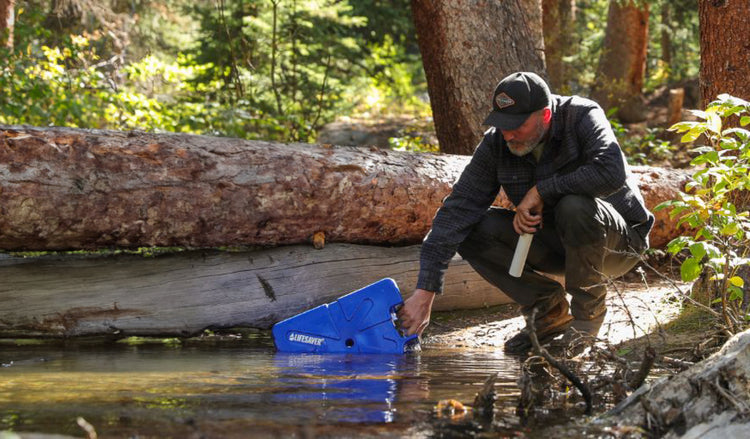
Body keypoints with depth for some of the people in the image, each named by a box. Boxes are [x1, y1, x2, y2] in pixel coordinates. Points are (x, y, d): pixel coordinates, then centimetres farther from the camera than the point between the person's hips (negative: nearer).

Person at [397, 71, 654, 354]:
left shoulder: (583, 117, -22)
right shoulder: (496, 142, -10)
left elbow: (611, 173, -40)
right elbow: (459, 208, -16)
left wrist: (541, 189, -31)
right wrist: (425, 291, -23)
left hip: (619, 239, -5)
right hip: (558, 245, 5)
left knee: (575, 207, -37)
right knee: (473, 230, -15)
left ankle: (587, 312, -13)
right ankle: (550, 310, -2)